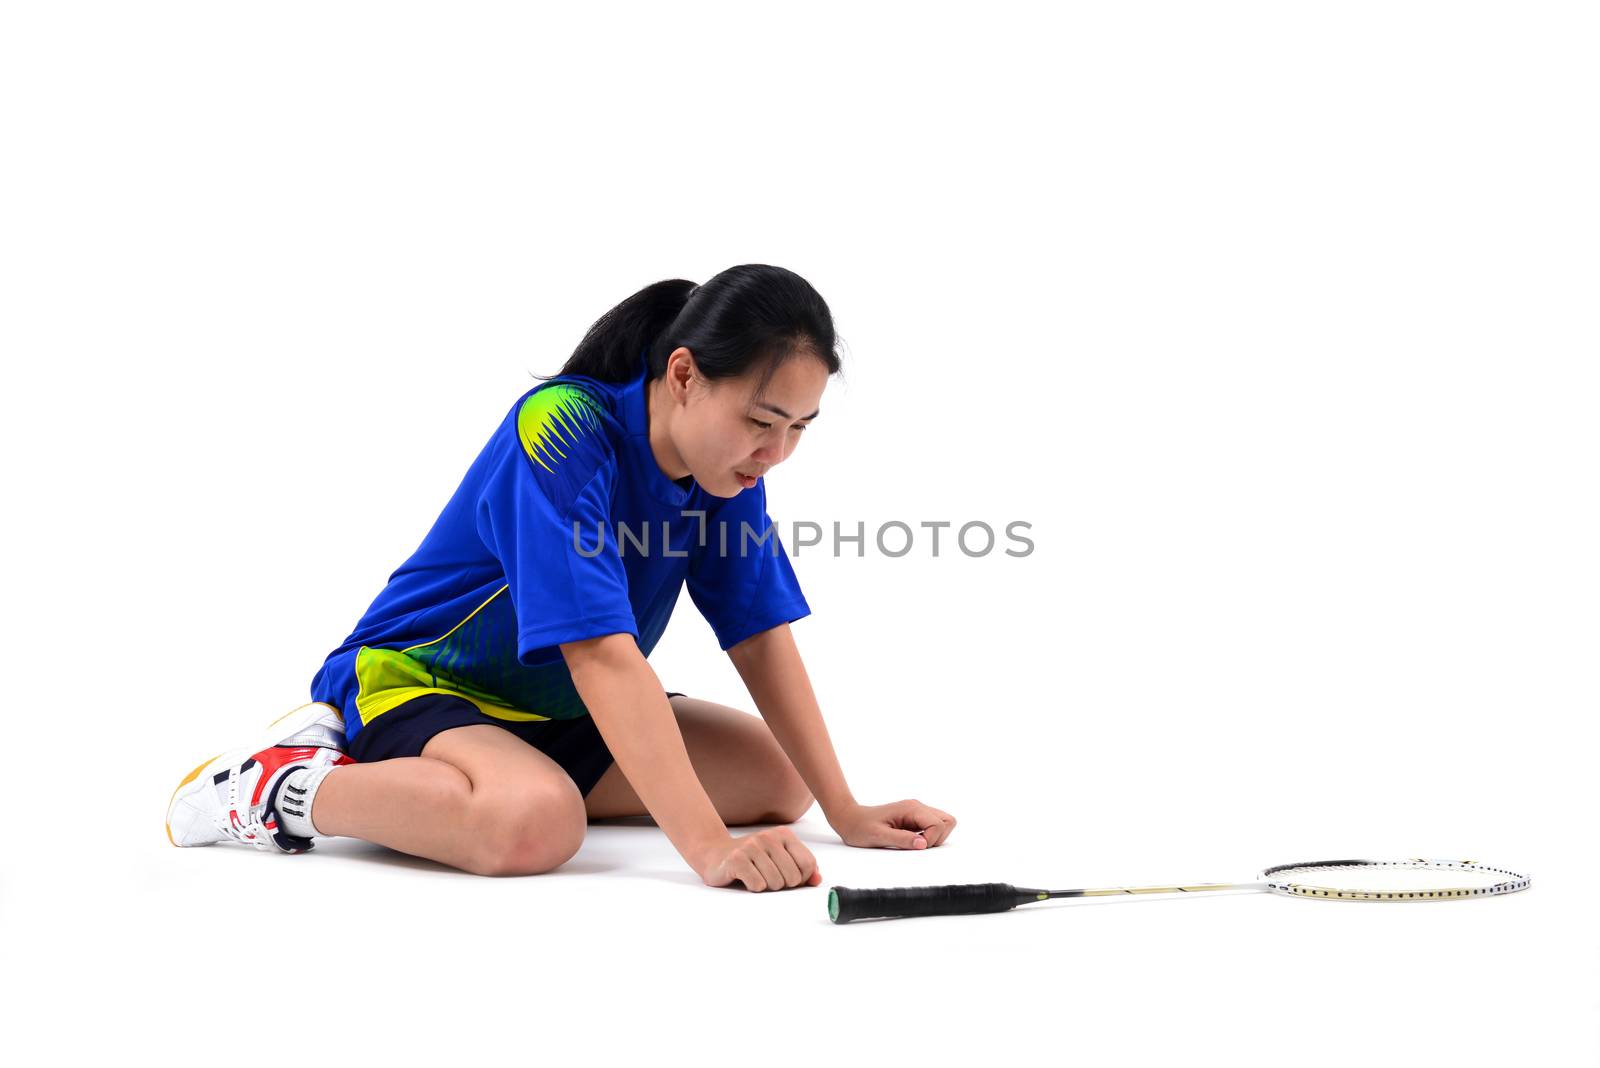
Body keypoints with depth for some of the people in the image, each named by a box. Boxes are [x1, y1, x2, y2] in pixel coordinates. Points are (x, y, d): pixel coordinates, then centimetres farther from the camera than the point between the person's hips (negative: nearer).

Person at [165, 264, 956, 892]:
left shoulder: (729, 459, -7)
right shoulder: (560, 433, -29)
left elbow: (761, 639, -5)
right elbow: (604, 658, -37)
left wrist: (846, 811, -12)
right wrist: (710, 847, -43)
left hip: (556, 712, 9)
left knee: (780, 781, 1)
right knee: (536, 821, -38)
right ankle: (285, 788, -12)